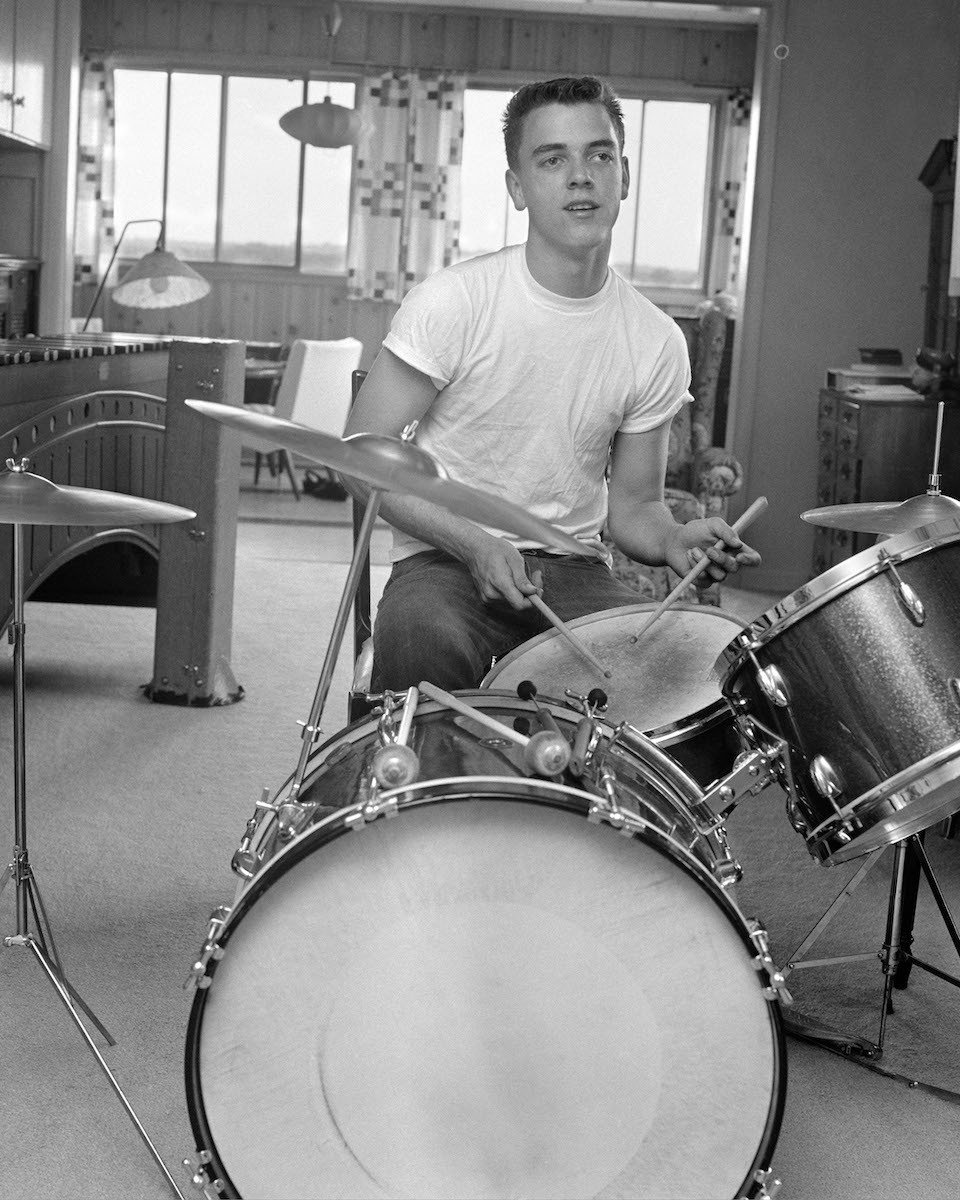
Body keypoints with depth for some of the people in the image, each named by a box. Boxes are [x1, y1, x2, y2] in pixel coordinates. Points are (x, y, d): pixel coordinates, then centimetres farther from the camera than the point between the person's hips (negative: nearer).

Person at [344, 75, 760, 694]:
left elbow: (633, 503, 10)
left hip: (576, 571, 3)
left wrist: (673, 540, -14)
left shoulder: (657, 343, 0)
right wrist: (475, 545, -20)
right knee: (423, 640, -36)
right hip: (444, 560, -3)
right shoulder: (452, 303, -11)